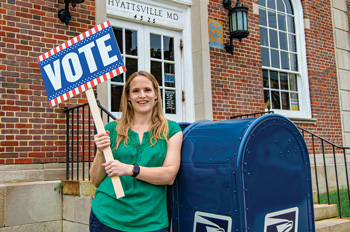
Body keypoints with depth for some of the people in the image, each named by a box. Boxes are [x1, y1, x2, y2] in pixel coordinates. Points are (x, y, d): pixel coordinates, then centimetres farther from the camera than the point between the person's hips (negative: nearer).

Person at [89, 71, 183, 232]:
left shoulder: (171, 130, 3)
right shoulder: (112, 129, 5)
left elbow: (170, 175, -9)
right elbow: (96, 181, 6)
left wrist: (129, 169, -19)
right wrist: (100, 152, -12)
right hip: (107, 217, 1)